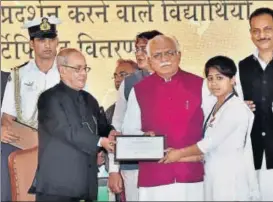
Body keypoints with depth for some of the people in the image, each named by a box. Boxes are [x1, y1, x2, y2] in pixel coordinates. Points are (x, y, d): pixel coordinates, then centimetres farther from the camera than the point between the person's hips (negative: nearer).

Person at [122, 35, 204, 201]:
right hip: (153, 178, 0)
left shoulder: (199, 85, 4)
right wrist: (143, 137, -11)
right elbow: (129, 129, 9)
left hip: (192, 176, 0)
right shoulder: (139, 90, 5)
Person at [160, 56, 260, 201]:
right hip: (214, 179, 8)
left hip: (231, 181, -7)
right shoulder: (215, 109, 15)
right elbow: (208, 151, 11)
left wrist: (180, 153, -1)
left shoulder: (236, 108, -11)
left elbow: (211, 142, -12)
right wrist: (180, 158, 3)